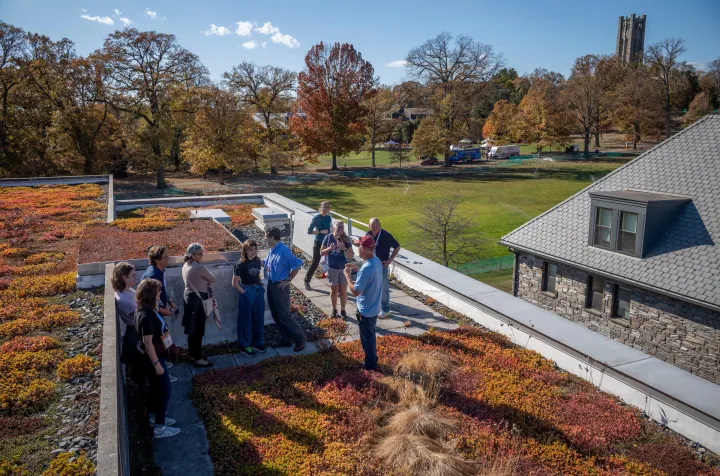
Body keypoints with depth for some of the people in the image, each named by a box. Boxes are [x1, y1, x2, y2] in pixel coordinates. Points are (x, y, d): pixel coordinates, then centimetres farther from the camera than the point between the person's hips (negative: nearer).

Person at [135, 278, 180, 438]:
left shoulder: (146, 310, 2)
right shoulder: (147, 316, -29)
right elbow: (148, 342, -26)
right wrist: (157, 364, -22)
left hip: (155, 356, 10)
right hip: (154, 358, -10)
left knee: (157, 387, 22)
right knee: (165, 389, 0)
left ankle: (157, 416, 38)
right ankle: (160, 428, 9)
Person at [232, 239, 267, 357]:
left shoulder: (258, 261, 1)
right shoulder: (241, 265, -15)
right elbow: (235, 283, -12)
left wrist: (260, 287, 8)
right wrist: (245, 293, -13)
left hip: (259, 292, 6)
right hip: (247, 293, -5)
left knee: (259, 319, 13)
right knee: (246, 320, 5)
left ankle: (257, 343, 28)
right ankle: (245, 346, 17)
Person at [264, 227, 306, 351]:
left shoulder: (283, 250, -20)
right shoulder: (271, 250, 6)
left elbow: (297, 264, -22)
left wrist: (288, 280, -15)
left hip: (280, 286, -9)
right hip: (270, 285, 9)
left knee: (284, 316, -3)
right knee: (276, 316, 14)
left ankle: (300, 338, 11)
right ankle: (286, 340, 25)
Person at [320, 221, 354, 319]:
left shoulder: (346, 239, -9)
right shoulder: (328, 237, -8)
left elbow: (351, 256, -10)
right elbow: (321, 253, -2)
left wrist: (344, 248, -25)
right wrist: (329, 248, -20)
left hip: (344, 268, 0)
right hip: (332, 268, 0)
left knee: (343, 291, 7)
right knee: (334, 290, 13)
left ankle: (343, 310, 24)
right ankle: (334, 310, 29)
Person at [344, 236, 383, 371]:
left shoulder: (366, 268, -32)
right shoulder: (376, 261, -3)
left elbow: (355, 292, -27)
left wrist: (348, 276, -15)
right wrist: (357, 268, 8)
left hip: (366, 310, -9)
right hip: (374, 307, 9)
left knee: (366, 338, 11)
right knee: (370, 335, 26)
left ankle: (370, 366, 27)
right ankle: (373, 359, 43)